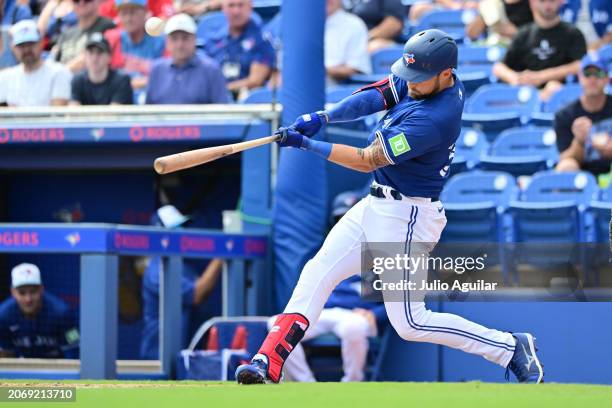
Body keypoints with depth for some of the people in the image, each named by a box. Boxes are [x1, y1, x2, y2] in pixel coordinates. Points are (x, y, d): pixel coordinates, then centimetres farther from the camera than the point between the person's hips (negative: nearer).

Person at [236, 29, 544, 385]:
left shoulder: (434, 119, -28)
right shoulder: (425, 80, -2)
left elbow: (367, 160, -24)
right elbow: (374, 97, -3)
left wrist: (305, 143, -20)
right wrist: (322, 118, -19)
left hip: (405, 219, -10)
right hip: (378, 206, 10)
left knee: (410, 323, -3)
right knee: (317, 274, 4)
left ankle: (512, 349, 6)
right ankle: (268, 364, 2)